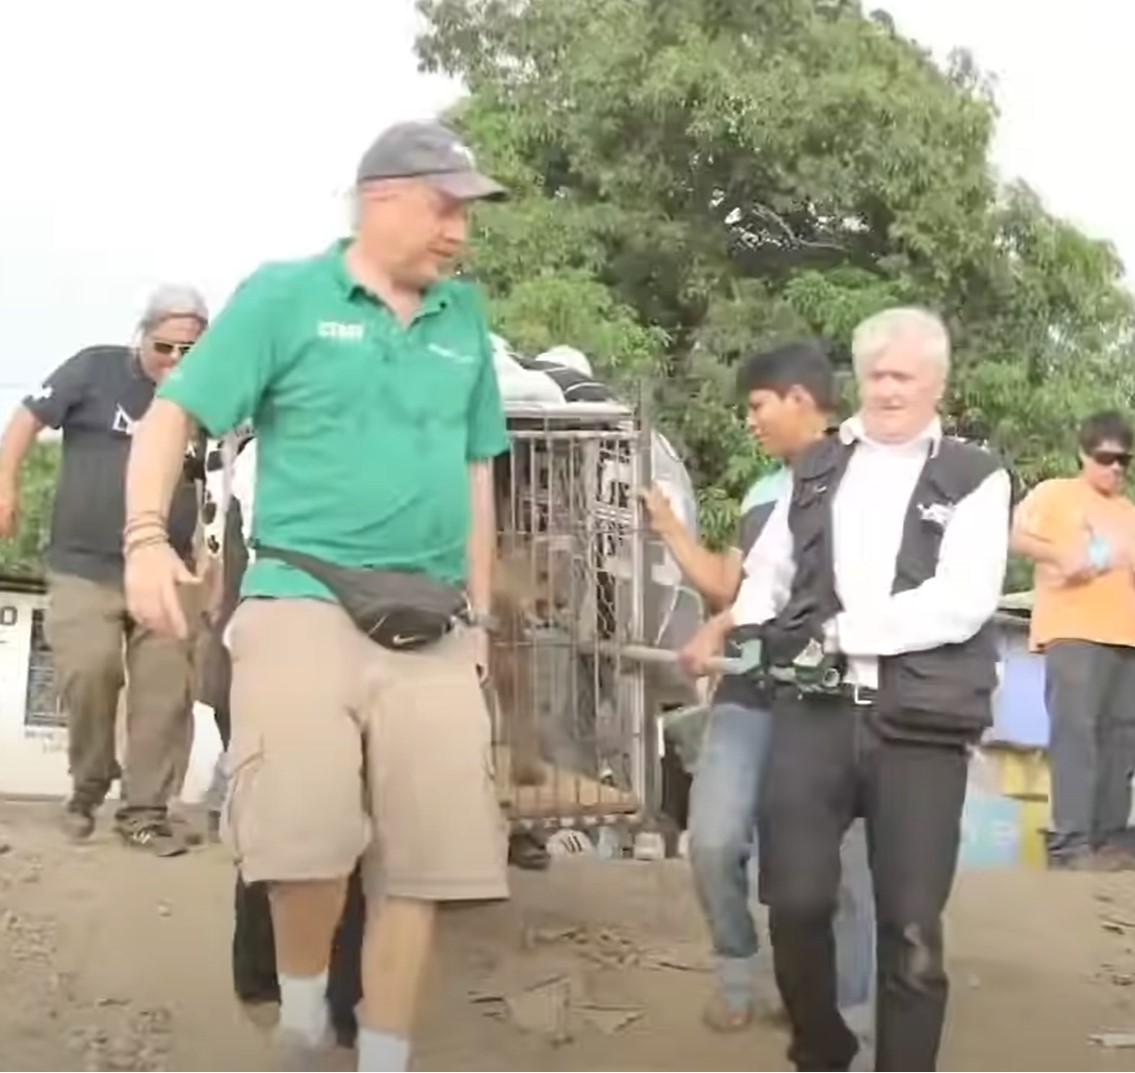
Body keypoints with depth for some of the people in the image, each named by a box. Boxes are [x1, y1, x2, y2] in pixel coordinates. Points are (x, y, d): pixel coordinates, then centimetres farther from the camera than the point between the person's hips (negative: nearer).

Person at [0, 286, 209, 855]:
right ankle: (87, 789, 13)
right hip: (84, 567, -3)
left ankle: (144, 810, 5)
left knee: (166, 689, -4)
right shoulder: (96, 368, 1)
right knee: (87, 675, -12)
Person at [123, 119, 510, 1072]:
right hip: (304, 603, -4)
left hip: (431, 627, 4)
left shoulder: (465, 321, 14)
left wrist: (479, 614, 17)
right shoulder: (284, 295, 3)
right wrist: (148, 537, -16)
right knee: (308, 838, -16)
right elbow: (172, 416, -1)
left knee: (423, 857, 2)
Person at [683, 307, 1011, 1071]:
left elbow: (962, 603, -10)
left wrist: (838, 630, -13)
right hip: (814, 710, 3)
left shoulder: (975, 479, 3)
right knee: (796, 902, 2)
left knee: (912, 925, 2)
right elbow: (769, 569, 23)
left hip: (922, 724, -3)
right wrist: (740, 629, 2)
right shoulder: (815, 468, 16)